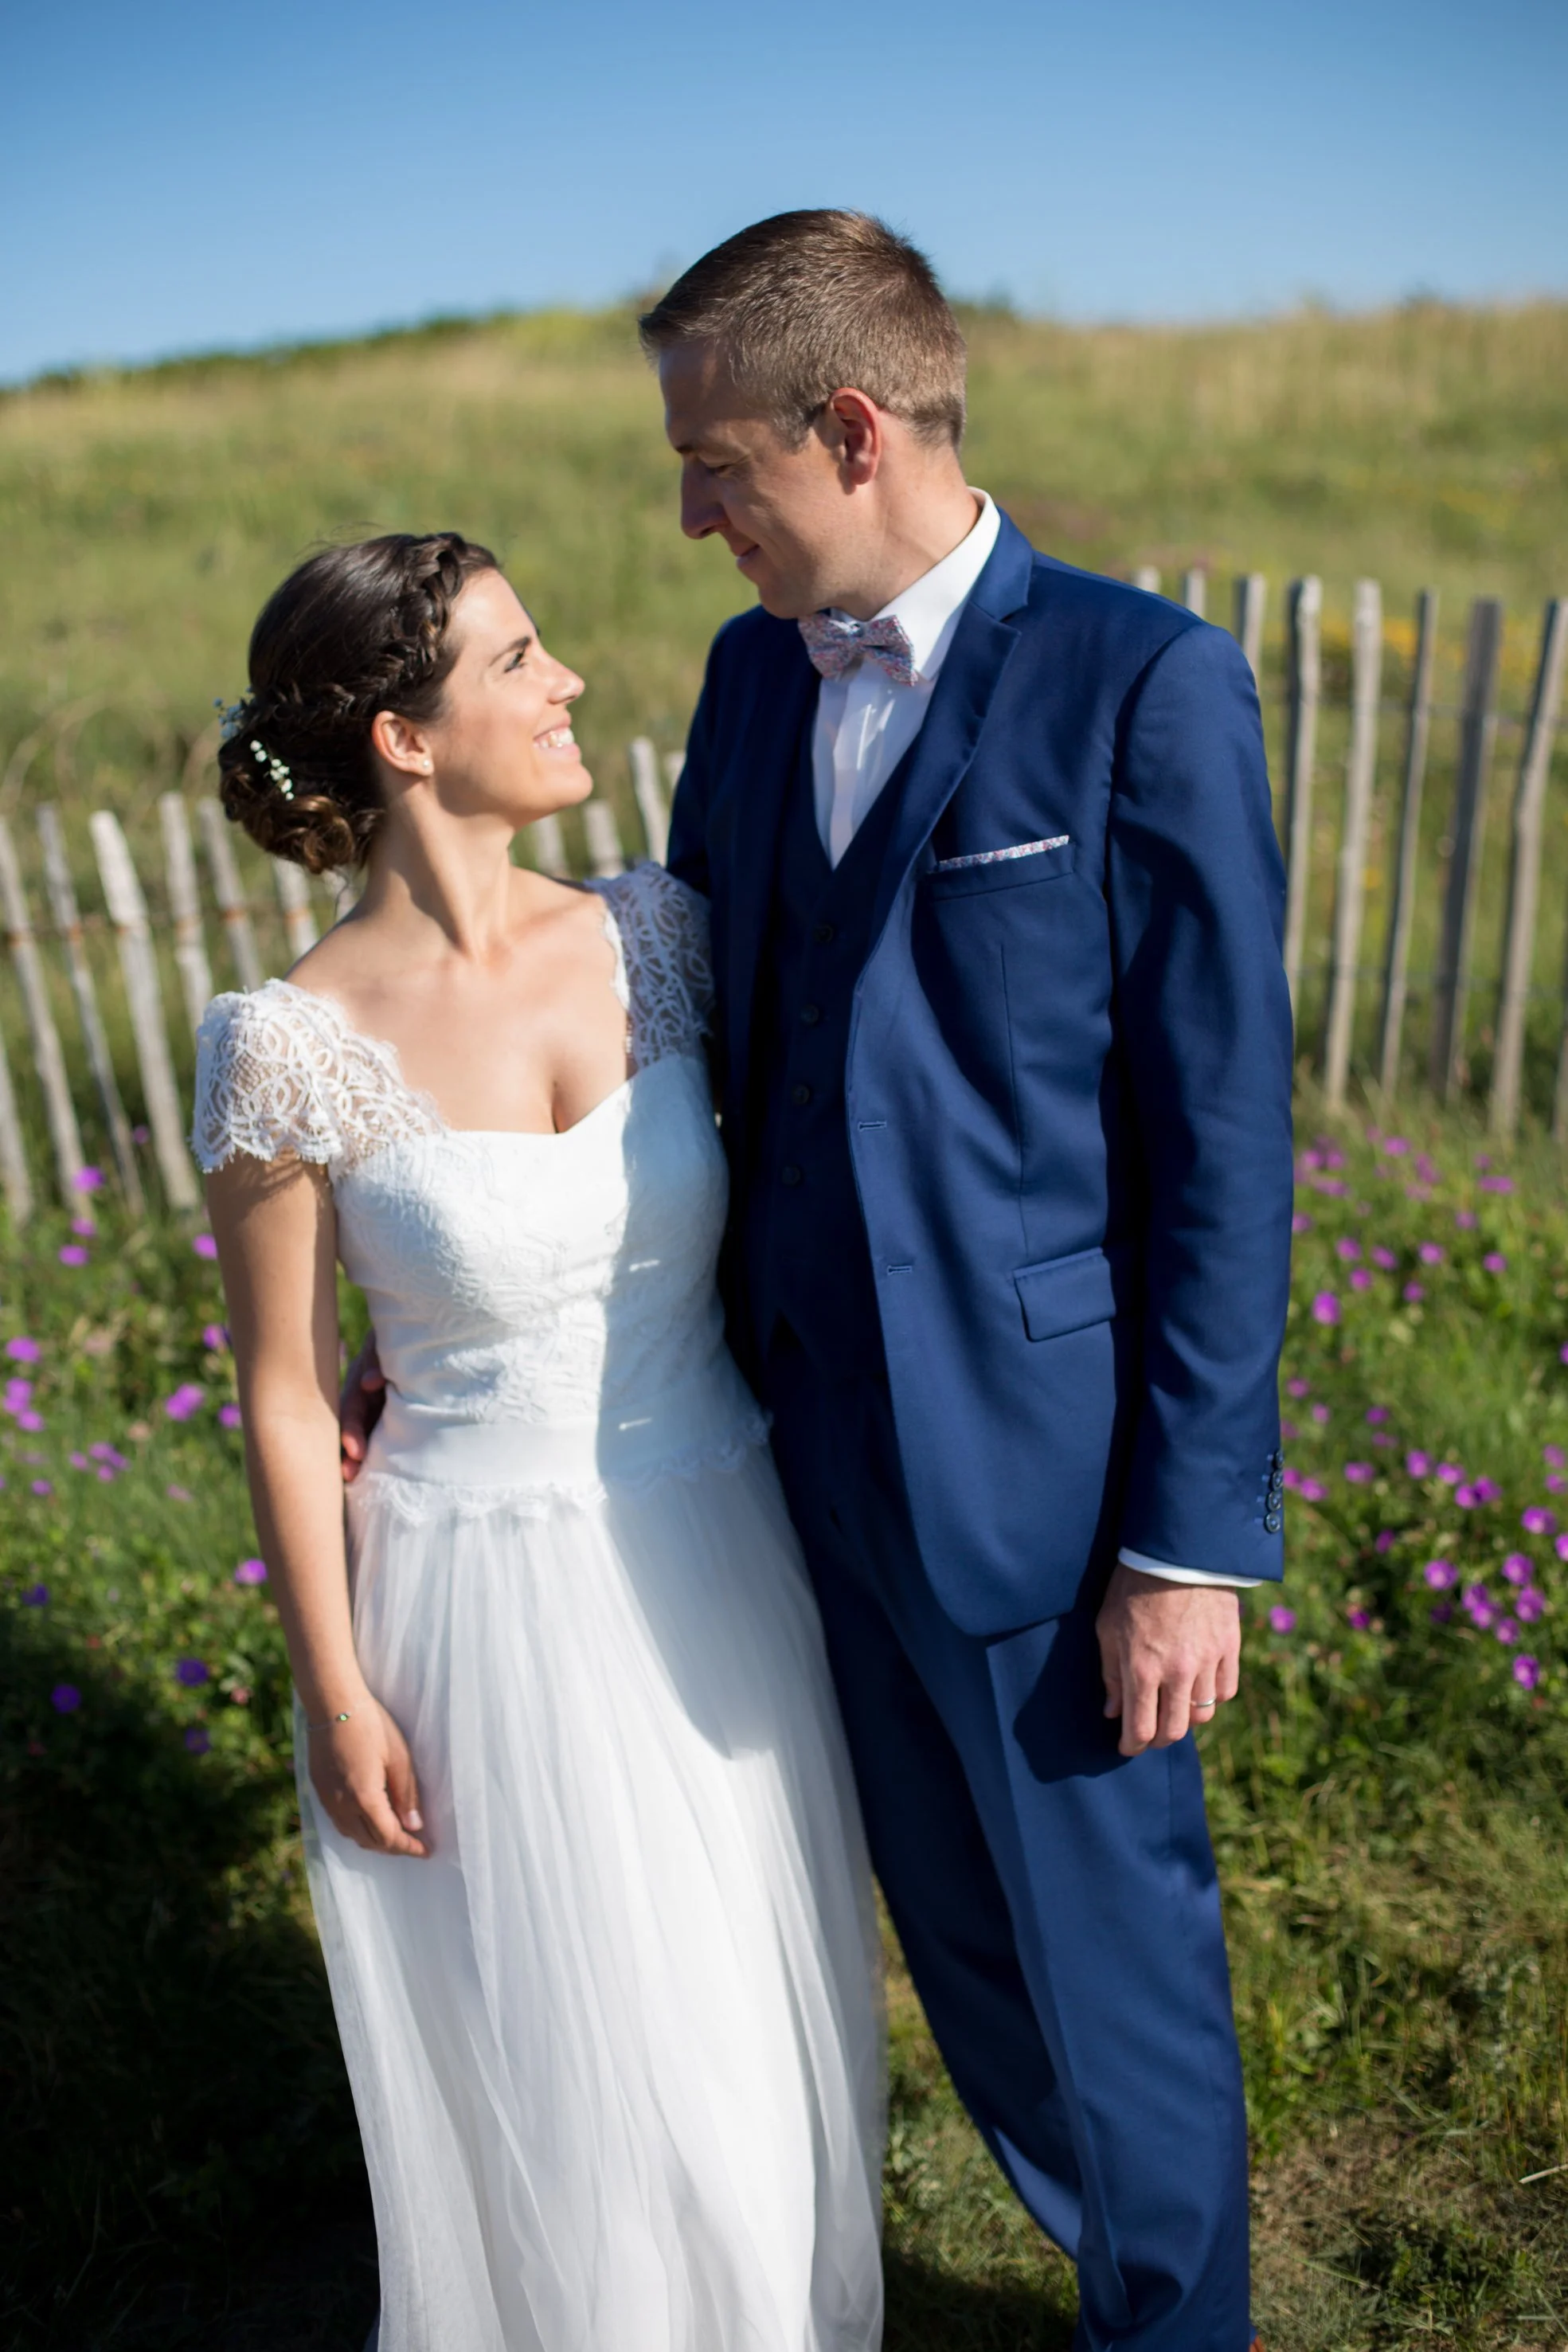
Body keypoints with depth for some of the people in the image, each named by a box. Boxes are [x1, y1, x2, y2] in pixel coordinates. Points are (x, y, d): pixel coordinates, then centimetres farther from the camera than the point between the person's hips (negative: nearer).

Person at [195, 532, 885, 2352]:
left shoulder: (655, 933, -6)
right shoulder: (290, 1048, -17)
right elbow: (286, 1404, -8)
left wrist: (830, 1501, 5)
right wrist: (338, 1700, -4)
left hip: (723, 1567, 4)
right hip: (488, 1606, -4)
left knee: (767, 2016, 23)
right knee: (570, 2068, 16)